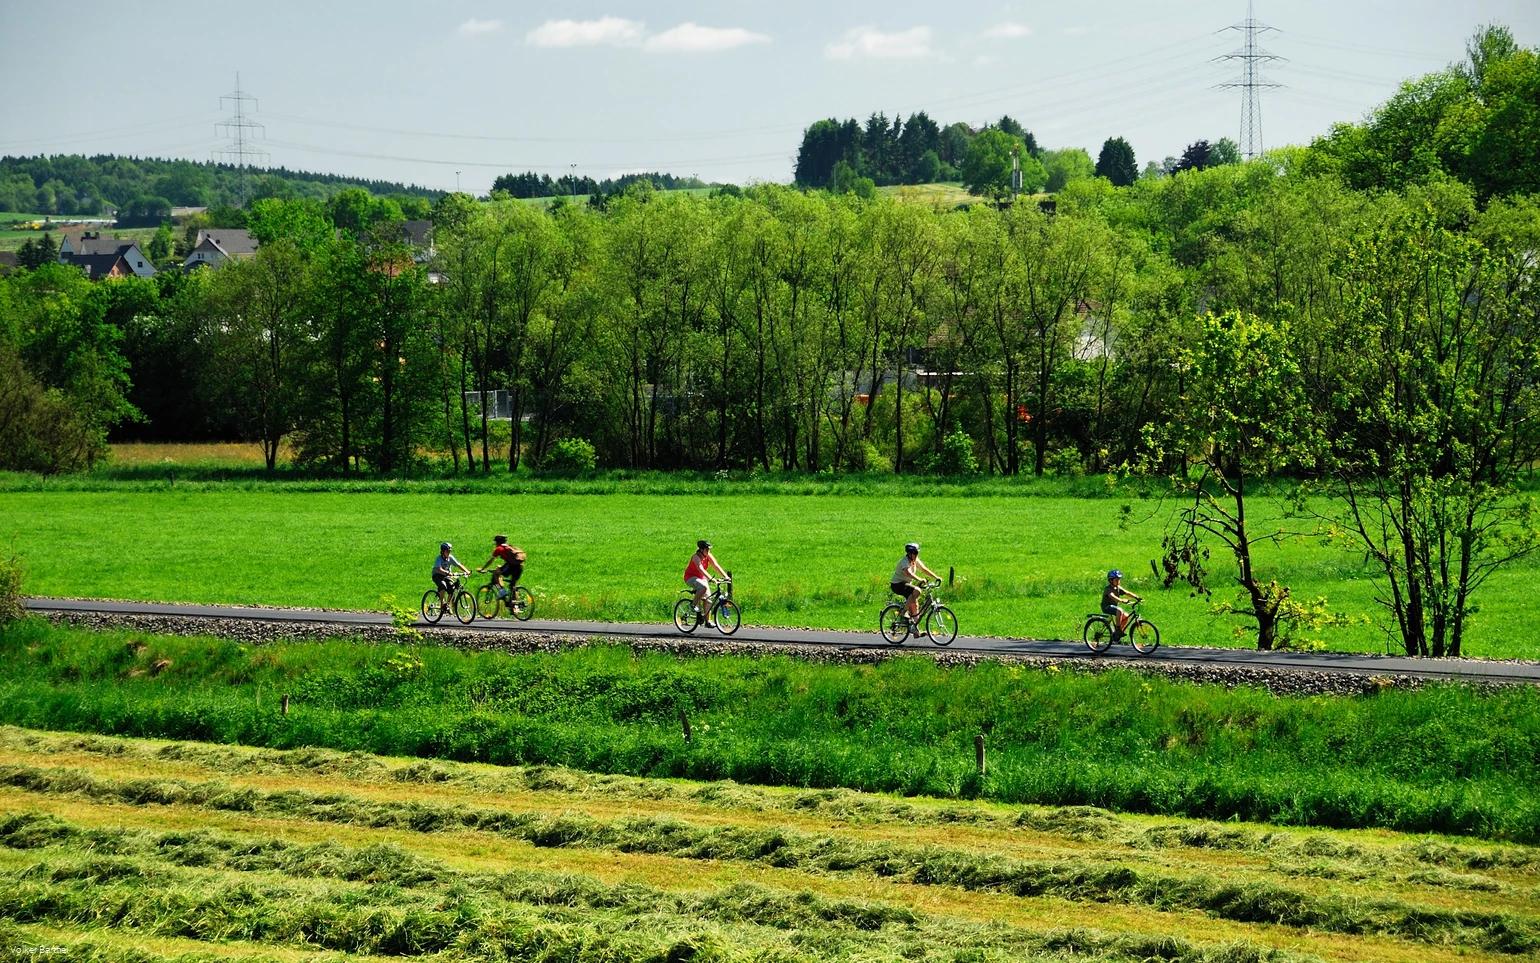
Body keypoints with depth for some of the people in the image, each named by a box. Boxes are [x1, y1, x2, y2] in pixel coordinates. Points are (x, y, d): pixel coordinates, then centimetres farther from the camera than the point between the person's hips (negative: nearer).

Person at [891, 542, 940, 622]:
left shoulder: (915, 560, 2)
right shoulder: (904, 561, -23)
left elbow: (924, 570, 3)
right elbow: (908, 573, -40)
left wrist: (936, 577, -8)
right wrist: (920, 580, -52)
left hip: (906, 584, 9)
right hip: (897, 585, -9)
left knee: (915, 605, 4)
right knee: (917, 591, -31)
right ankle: (904, 612, -24)